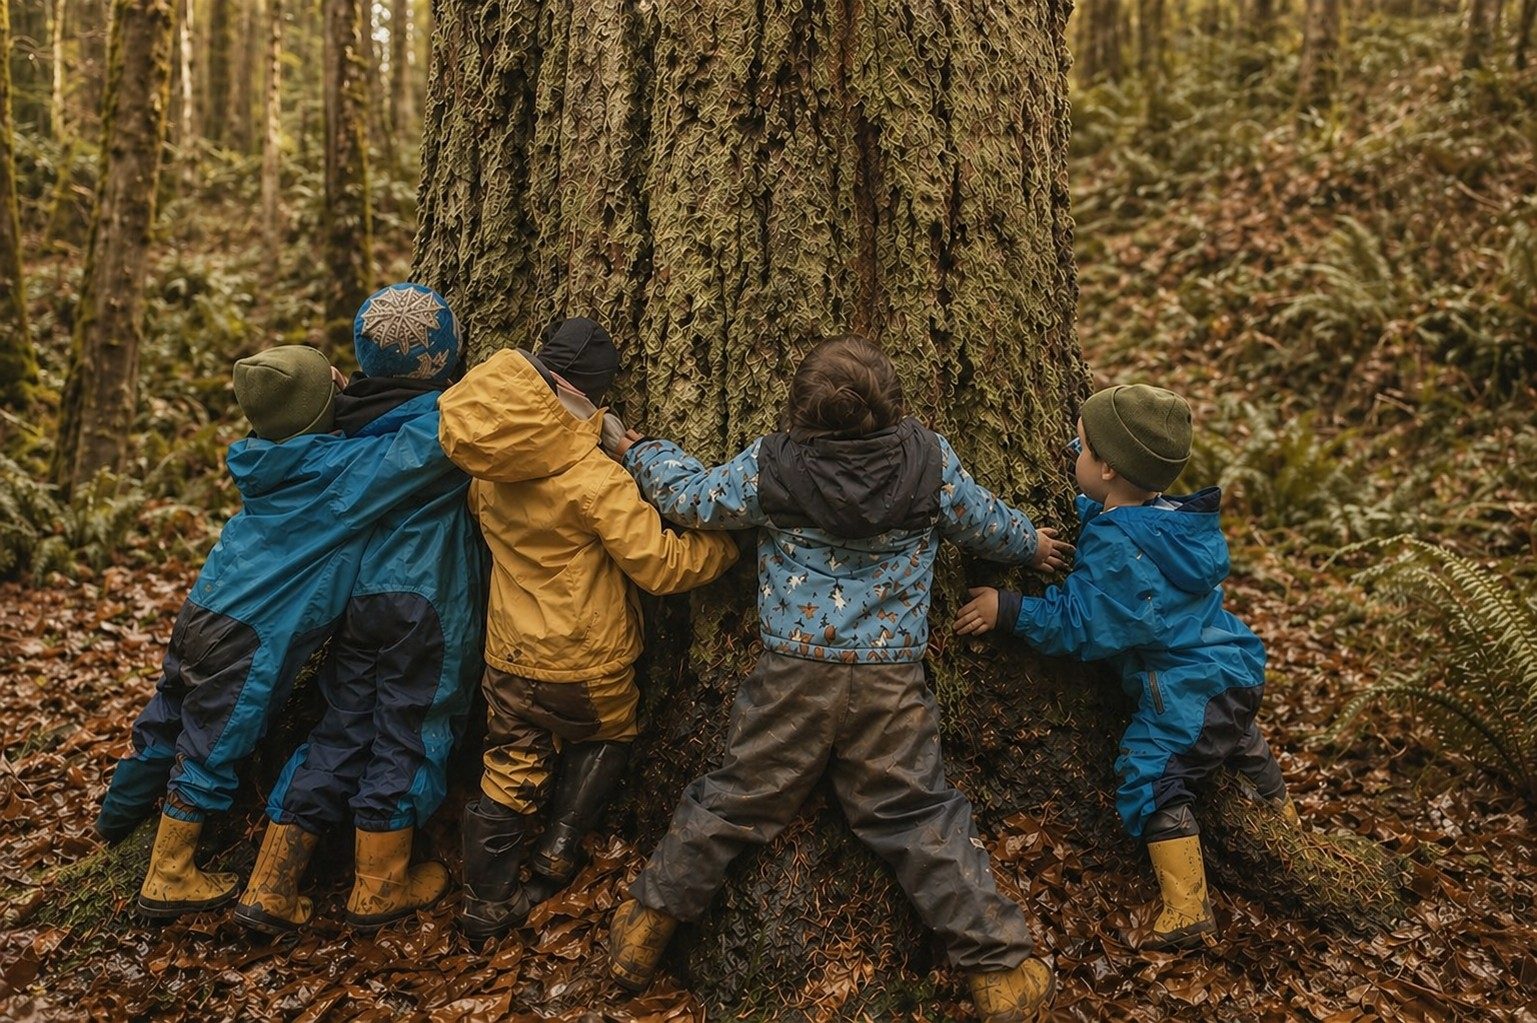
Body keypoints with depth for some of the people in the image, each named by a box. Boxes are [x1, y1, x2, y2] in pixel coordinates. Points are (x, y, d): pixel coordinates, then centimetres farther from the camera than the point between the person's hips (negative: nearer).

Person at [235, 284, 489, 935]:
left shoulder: (354, 415, 8)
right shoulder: (447, 416, -11)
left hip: (357, 595, 6)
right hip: (426, 603, -6)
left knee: (341, 733, 13)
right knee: (406, 735, 6)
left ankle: (269, 888, 17)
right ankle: (380, 888, 20)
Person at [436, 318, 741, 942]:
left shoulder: (490, 469, -6)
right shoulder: (592, 477, -27)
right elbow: (661, 565, -24)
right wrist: (732, 542, -10)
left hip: (509, 653, 5)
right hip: (586, 661, -4)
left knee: (510, 774, 17)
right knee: (606, 740, 27)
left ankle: (486, 907, 26)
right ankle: (558, 851, 19)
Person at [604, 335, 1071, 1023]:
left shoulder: (770, 465, -7)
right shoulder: (930, 460, -4)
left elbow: (692, 498, 7)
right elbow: (986, 525, 12)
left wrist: (640, 451, 26)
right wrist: (1033, 546, 35)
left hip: (792, 676, 0)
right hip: (891, 684, 1)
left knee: (732, 801, 14)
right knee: (922, 818, 10)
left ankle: (650, 919, 28)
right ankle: (999, 966, 16)